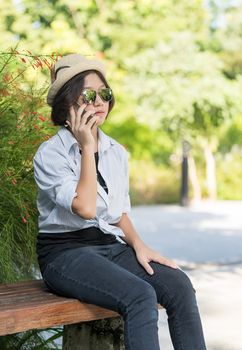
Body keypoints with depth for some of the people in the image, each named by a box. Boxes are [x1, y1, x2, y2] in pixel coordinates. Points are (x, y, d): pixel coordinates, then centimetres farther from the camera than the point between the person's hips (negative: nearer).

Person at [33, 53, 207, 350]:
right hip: (66, 253, -6)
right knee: (141, 296, -31)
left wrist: (138, 245, -2)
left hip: (112, 247, 6)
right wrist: (87, 147, -14)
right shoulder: (49, 154, -8)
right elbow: (85, 208, -20)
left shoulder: (117, 152, 11)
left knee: (179, 285, -20)